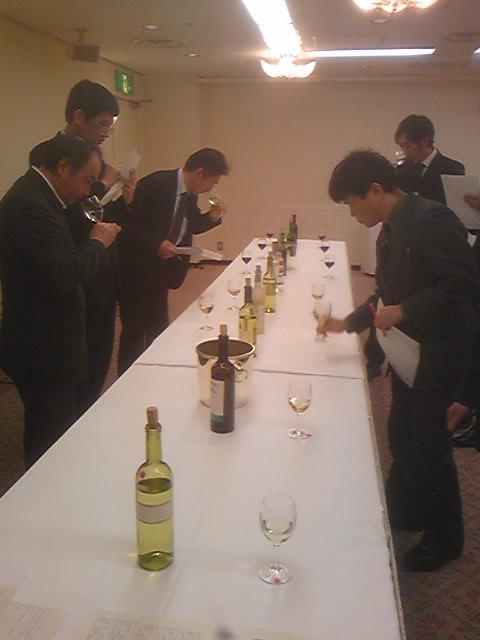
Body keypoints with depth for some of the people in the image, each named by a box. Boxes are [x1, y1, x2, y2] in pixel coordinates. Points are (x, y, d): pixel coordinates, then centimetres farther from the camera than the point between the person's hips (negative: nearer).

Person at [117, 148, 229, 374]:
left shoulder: (190, 194, 5)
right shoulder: (155, 184, -20)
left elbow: (190, 226, 18)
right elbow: (129, 223, -21)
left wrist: (211, 217, 0)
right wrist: (156, 244, -30)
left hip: (160, 272, 8)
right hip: (136, 272, -8)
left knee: (159, 329, 16)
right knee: (134, 333, 0)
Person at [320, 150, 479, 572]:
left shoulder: (432, 220, -20)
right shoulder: (390, 232, 9)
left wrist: (404, 310, -25)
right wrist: (350, 323, 13)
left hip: (439, 347, -9)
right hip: (409, 345, 9)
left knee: (428, 440, 2)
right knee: (402, 434, 18)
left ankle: (445, 537, 25)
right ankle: (406, 513, 40)